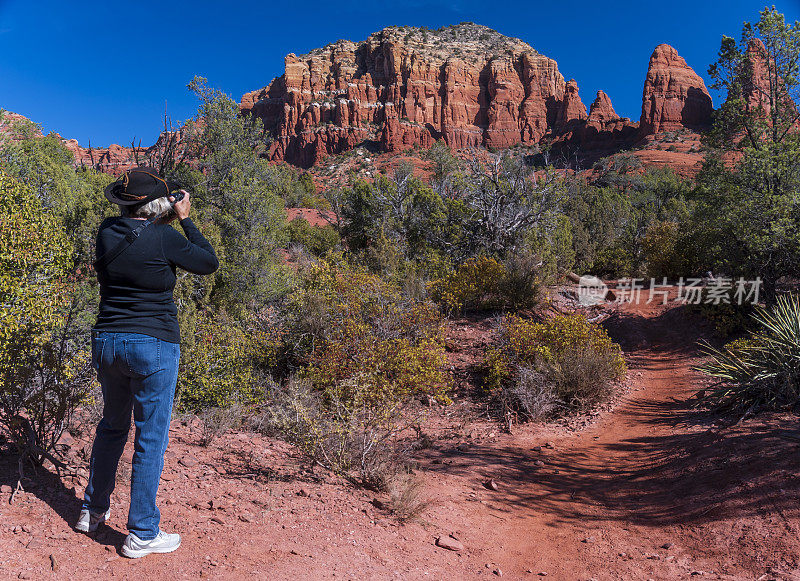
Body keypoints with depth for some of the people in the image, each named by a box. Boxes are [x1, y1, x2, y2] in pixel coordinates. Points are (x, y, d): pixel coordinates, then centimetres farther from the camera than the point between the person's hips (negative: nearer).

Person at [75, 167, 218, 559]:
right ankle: (141, 534, 14)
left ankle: (93, 511, 38)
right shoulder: (164, 238, -15)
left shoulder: (107, 232, 1)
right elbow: (209, 263, -1)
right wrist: (184, 219, 3)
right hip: (154, 346, -6)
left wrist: (164, 221, 16)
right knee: (151, 438, 5)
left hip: (107, 341, 6)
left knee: (112, 426, 24)